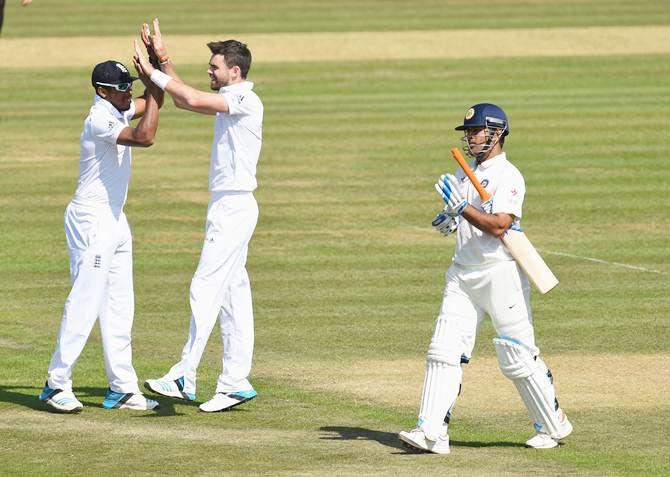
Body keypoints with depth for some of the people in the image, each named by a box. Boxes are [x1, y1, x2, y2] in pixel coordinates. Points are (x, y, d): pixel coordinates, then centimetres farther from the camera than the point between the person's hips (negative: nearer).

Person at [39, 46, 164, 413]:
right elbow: (144, 137, -33)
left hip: (114, 221, 10)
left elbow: (152, 103, 17)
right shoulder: (100, 121, -20)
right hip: (92, 221, -10)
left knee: (119, 307, 11)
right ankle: (57, 384, -5)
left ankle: (121, 388, 14)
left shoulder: (117, 111, 8)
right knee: (85, 303, -10)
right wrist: (153, 82, -27)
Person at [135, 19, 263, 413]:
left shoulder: (246, 101, -15)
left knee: (206, 288, -13)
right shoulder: (228, 101, 15)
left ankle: (185, 378, -16)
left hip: (235, 207, -10)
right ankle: (235, 383, 10)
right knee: (233, 293, 9)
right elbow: (186, 100, 24)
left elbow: (193, 100, -24)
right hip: (226, 206, 10)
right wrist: (163, 58, 17)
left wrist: (154, 73, -15)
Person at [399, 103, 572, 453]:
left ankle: (553, 425, 17)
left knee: (517, 357, 0)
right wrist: (448, 220, 5)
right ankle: (432, 432, -10)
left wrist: (460, 206, -27)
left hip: (501, 274, -7)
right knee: (444, 350, -5)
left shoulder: (508, 177, -12)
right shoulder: (464, 173, 13)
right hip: (463, 273, 7)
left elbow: (498, 226, -23)